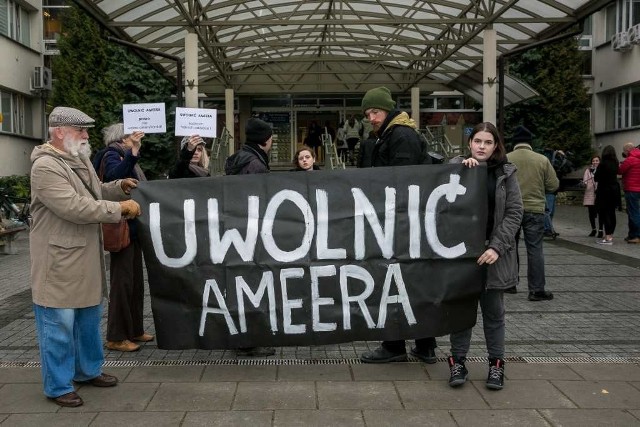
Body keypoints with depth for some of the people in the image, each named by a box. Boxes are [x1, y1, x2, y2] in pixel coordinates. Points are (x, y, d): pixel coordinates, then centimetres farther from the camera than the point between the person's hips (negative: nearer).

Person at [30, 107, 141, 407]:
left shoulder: (80, 160, 11)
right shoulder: (46, 166, -19)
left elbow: (96, 192, 25)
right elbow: (75, 208, -27)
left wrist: (120, 187, 6)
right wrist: (119, 209, -22)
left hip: (87, 259, 9)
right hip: (59, 263, -9)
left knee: (89, 319, 20)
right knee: (59, 326, 2)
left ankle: (88, 370, 36)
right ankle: (58, 386, 15)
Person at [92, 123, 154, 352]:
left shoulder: (125, 157, 16)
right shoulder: (111, 155, -11)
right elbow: (114, 176, -35)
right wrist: (132, 152, -44)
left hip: (132, 228, 10)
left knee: (136, 281, 14)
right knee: (122, 281, -5)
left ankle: (134, 330, 24)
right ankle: (116, 337, 3)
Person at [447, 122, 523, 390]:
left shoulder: (505, 173, 2)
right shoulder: (456, 167, 4)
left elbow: (514, 213, -3)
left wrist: (497, 247, -13)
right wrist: (461, 169, -18)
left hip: (493, 251, 0)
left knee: (494, 312, 9)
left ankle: (496, 364, 20)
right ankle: (458, 361, 18)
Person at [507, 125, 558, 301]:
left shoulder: (506, 159, -5)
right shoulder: (542, 160, -3)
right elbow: (554, 185, 1)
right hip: (534, 210, -1)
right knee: (535, 250, 2)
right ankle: (536, 290, 2)